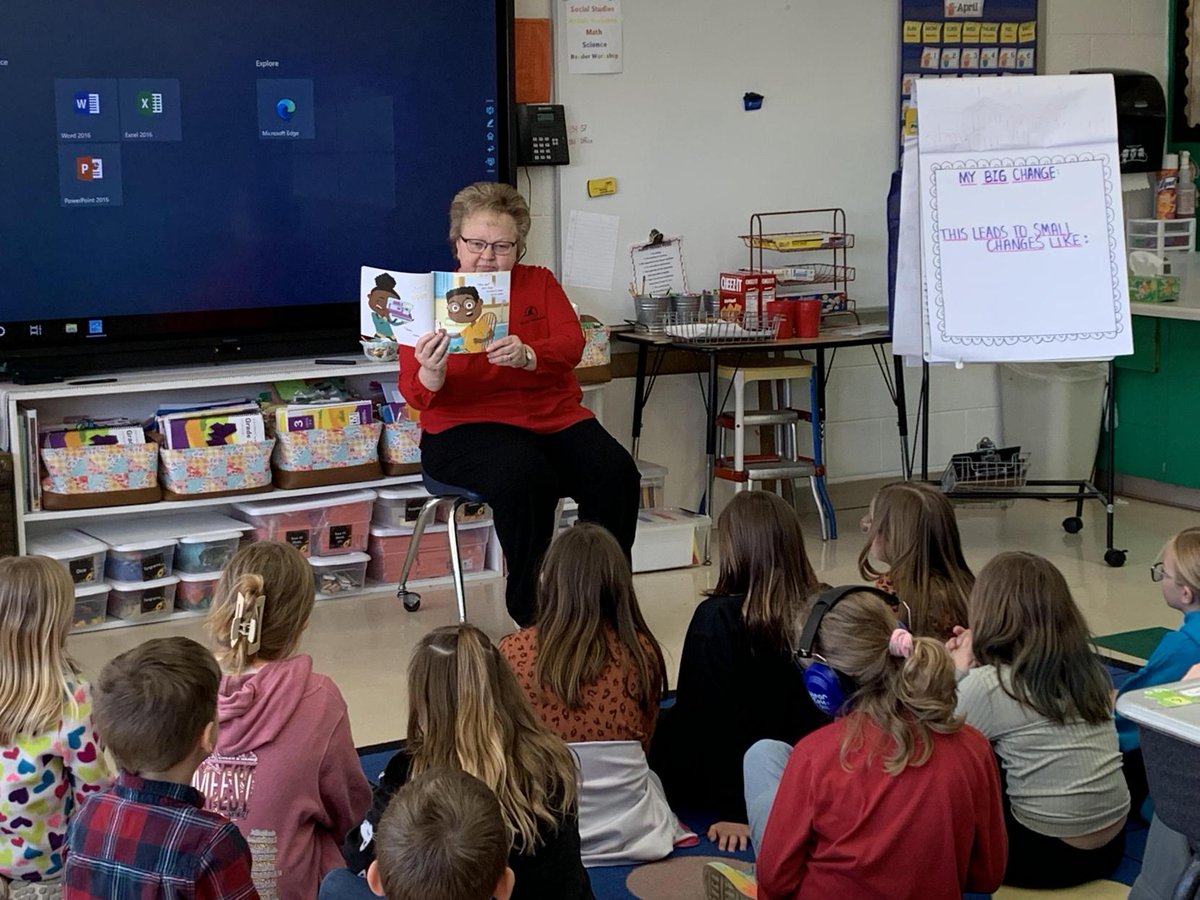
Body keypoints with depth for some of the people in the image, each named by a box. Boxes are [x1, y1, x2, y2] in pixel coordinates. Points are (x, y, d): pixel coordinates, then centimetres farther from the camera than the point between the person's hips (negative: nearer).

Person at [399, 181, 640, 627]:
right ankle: (532, 612, -19)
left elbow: (571, 344, -6)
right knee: (524, 477, -35)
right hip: (467, 427, -3)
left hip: (555, 418, 4)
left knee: (617, 474, -23)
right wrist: (431, 373, -31)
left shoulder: (540, 283, 12)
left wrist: (527, 355, -29)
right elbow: (416, 393, -5)